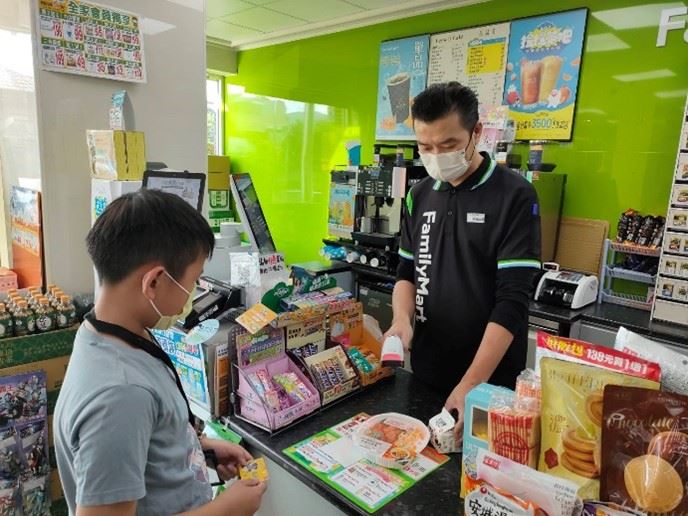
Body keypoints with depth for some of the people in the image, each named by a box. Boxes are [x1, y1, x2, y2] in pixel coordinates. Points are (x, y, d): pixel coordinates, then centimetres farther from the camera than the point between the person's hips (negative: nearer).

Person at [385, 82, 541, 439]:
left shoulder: (515, 196, -14)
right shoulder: (420, 195, 3)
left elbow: (512, 301, -18)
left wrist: (472, 384, -24)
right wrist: (402, 319, -12)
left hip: (491, 382, -5)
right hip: (425, 374, 5)